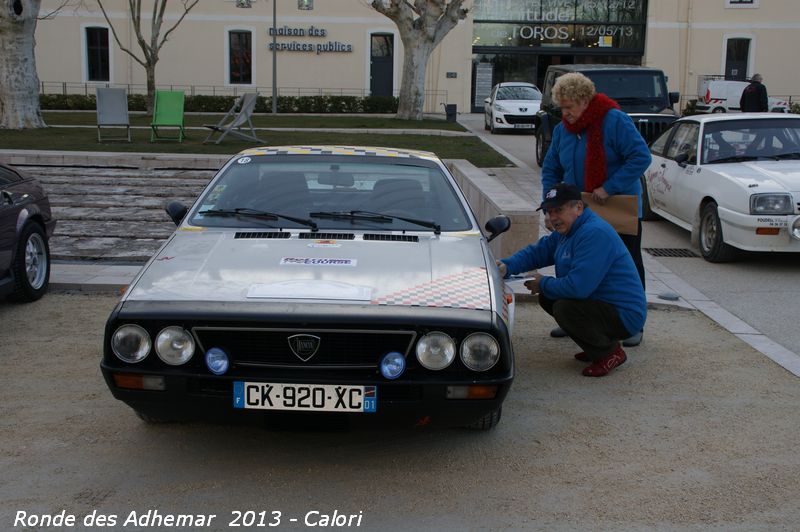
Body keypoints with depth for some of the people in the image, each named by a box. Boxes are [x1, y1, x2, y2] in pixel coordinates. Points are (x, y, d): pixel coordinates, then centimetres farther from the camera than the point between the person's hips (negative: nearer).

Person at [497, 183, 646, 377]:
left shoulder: (595, 233, -25)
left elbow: (578, 287, -31)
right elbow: (536, 252, 13)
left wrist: (543, 284, -13)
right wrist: (507, 267, -6)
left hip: (624, 316, -11)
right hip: (599, 301, 11)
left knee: (564, 308, -28)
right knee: (547, 297, 10)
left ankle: (611, 352, -6)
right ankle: (597, 346, 16)